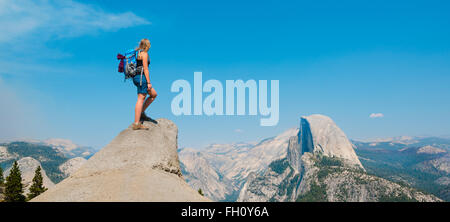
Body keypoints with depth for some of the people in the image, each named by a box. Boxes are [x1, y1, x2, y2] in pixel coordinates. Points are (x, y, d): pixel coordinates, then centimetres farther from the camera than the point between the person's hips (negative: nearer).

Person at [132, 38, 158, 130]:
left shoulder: (138, 53, 19)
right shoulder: (144, 54, -8)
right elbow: (145, 69, -15)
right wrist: (149, 82, -16)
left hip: (136, 77, 10)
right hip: (141, 77, -10)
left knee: (154, 94, 16)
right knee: (141, 99, -9)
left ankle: (141, 113, 14)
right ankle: (136, 124, -10)